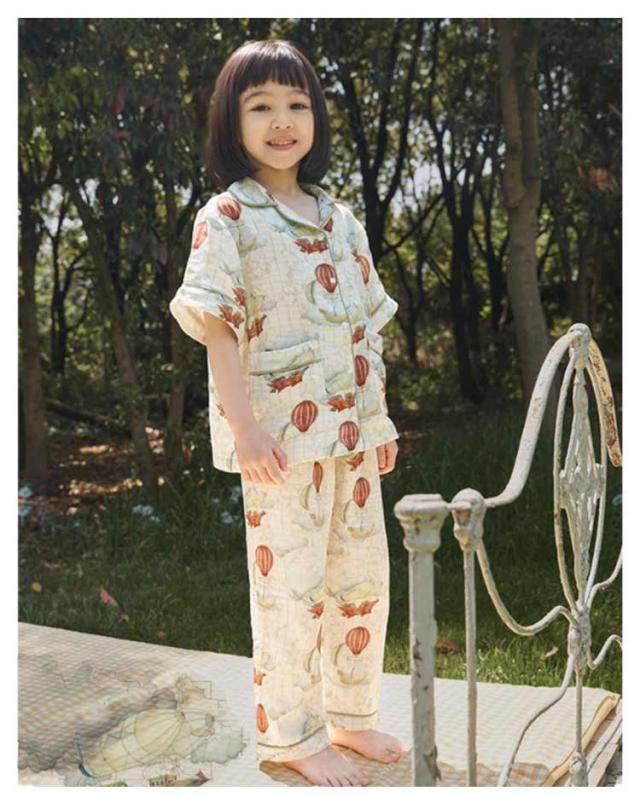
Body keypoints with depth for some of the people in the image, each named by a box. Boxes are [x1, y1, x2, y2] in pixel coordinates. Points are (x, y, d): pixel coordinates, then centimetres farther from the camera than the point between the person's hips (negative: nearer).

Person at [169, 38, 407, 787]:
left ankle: (350, 714, 30)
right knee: (290, 583, 0)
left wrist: (380, 419, 13)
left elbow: (367, 327, 15)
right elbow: (217, 328, -12)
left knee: (364, 576, 13)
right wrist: (245, 430, -19)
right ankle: (289, 736, 17)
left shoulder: (340, 217, 12)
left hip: (352, 430, 7)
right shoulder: (226, 217, -6)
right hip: (281, 433, -6)